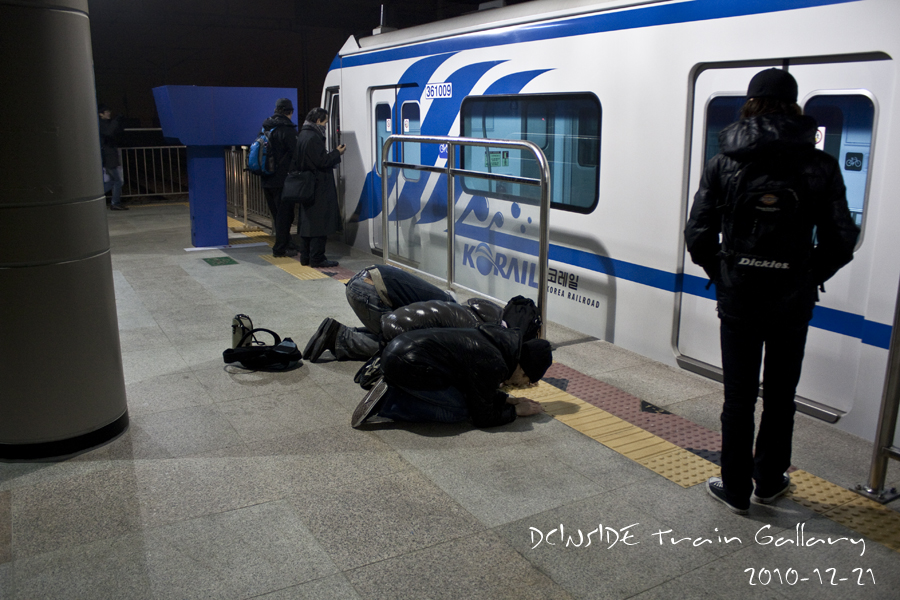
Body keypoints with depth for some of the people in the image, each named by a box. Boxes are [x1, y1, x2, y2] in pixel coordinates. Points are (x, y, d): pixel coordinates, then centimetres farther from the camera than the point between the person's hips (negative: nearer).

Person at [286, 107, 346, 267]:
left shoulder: (302, 136, 14)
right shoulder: (313, 138, -16)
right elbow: (322, 161, -20)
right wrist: (337, 153, -5)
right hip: (318, 188, -10)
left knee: (307, 222, 14)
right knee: (319, 223, -5)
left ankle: (305, 257, 19)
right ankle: (317, 258, -3)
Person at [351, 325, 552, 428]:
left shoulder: (495, 341, 14)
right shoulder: (493, 366, -13)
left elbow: (478, 390, 30)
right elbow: (482, 418, -3)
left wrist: (508, 399, 22)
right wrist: (517, 411, 9)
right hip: (407, 363, -9)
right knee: (461, 410, -1)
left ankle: (389, 392, 9)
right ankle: (387, 402, -7)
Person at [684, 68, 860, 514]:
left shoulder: (723, 165, -5)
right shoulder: (820, 167, -4)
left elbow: (698, 236, -7)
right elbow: (841, 240, -4)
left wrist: (723, 273, 8)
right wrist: (810, 277, 11)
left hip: (738, 297, -1)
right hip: (792, 300, 1)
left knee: (738, 397, 10)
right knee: (780, 396, 17)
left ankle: (735, 489, 21)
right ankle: (769, 482, 33)